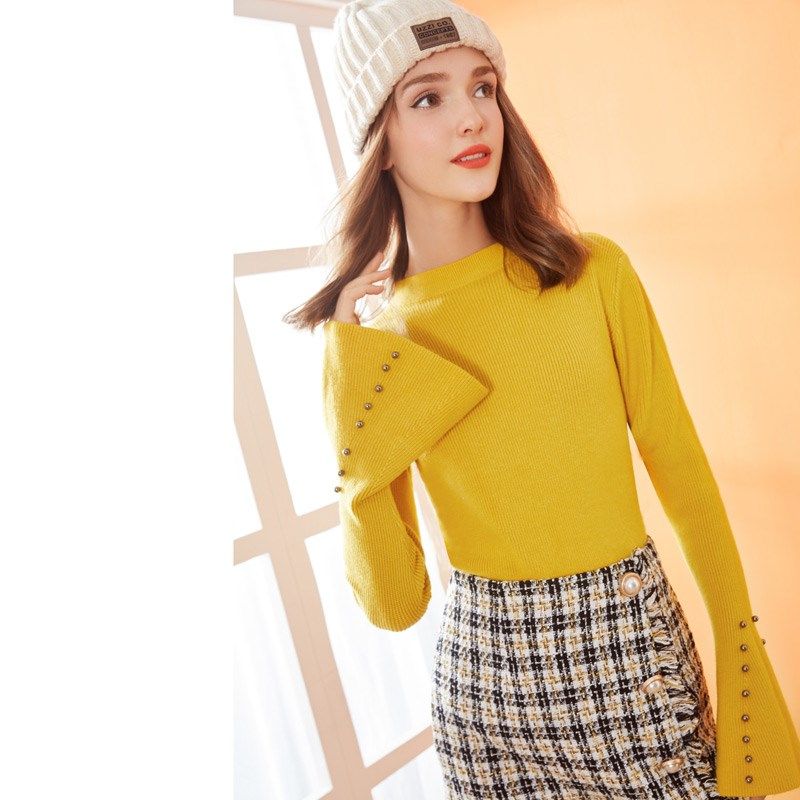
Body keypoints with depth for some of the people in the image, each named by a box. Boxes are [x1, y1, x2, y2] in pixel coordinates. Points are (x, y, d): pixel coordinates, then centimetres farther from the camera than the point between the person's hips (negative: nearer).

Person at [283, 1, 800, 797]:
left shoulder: (595, 273, -7)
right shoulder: (367, 337, -6)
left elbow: (682, 471, 1)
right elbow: (394, 604, -9)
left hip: (634, 646, 0)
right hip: (483, 666, 1)